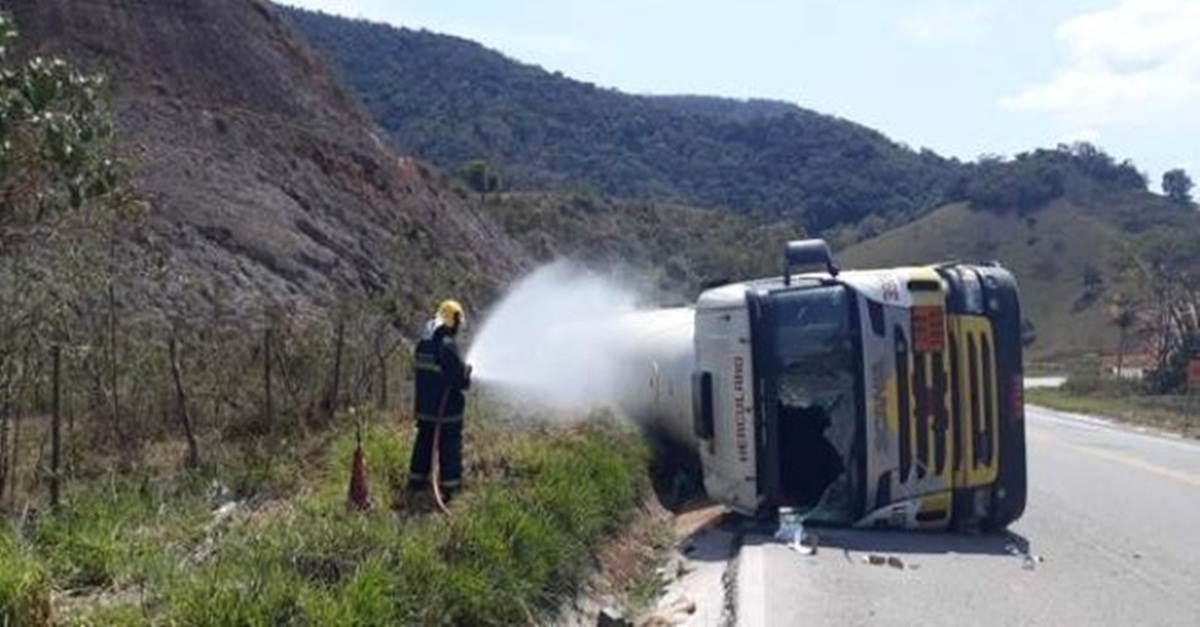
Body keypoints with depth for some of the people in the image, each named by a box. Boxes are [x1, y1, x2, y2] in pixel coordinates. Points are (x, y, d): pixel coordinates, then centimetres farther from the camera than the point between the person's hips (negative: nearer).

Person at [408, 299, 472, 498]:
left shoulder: (422, 343, 3)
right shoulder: (448, 345, -22)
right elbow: (461, 378, -22)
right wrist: (467, 371, 1)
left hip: (424, 405, 7)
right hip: (446, 406, -7)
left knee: (424, 441, 19)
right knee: (450, 445, 5)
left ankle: (417, 478, 28)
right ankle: (449, 483, 9)